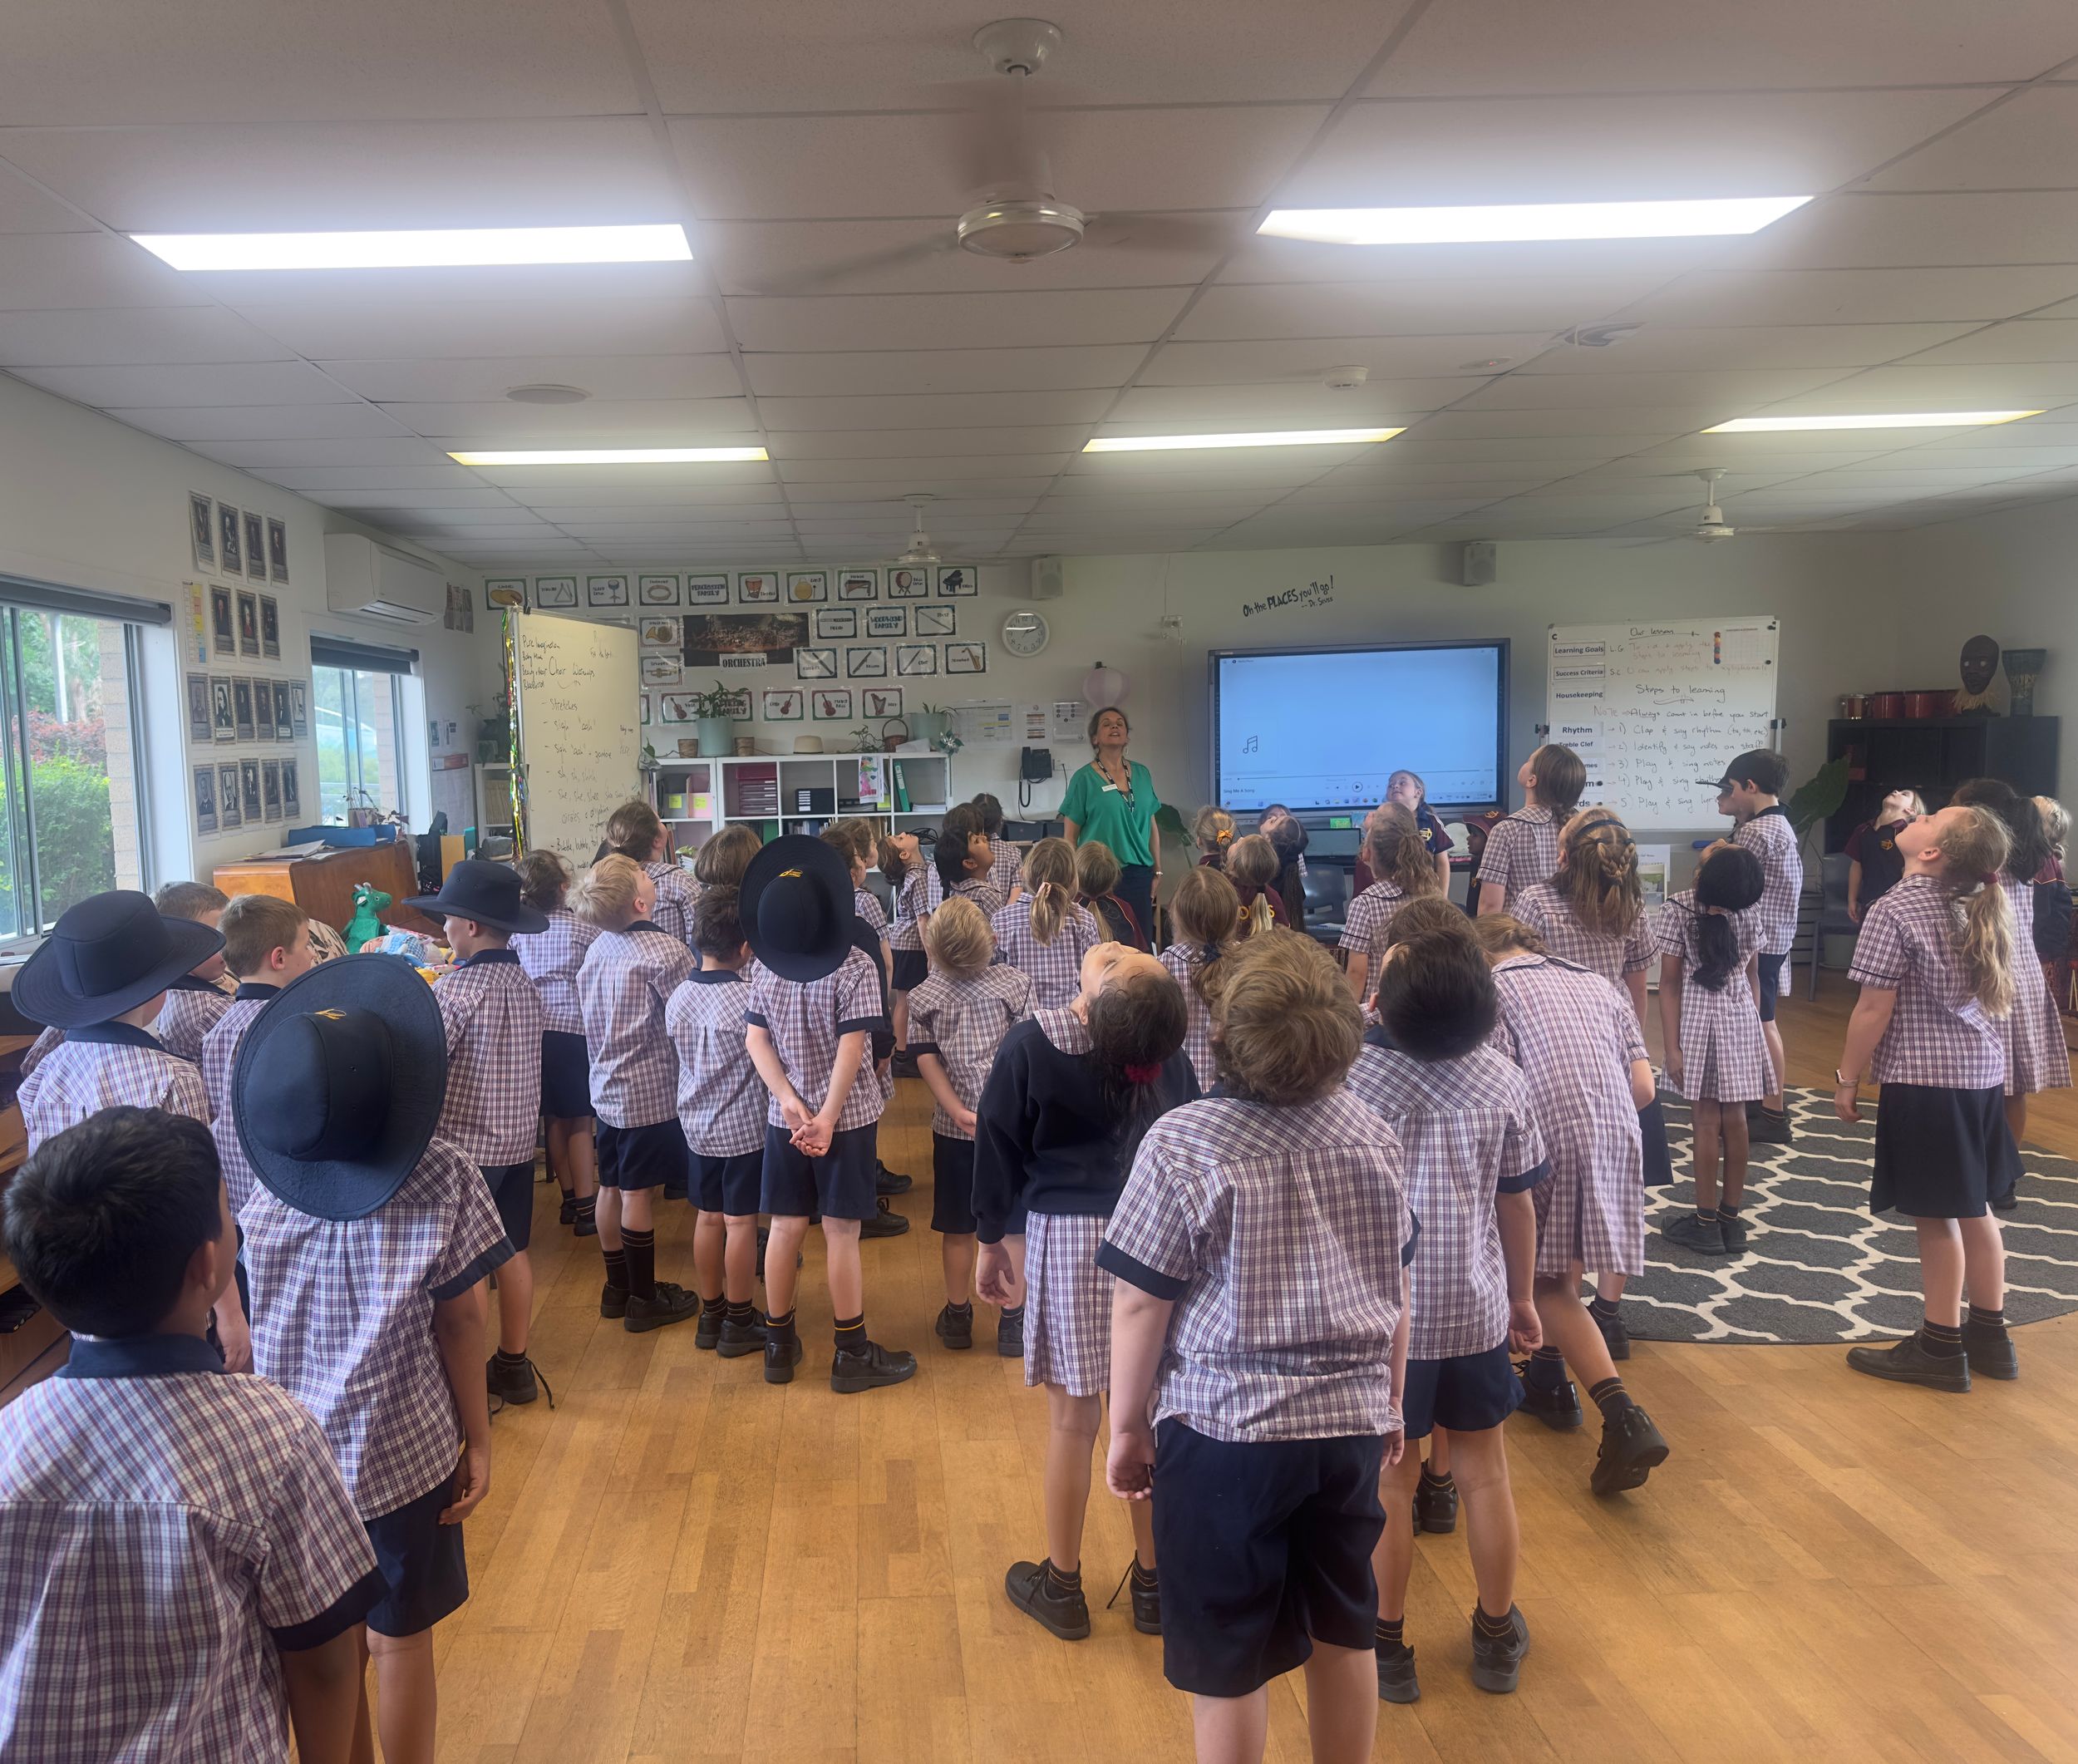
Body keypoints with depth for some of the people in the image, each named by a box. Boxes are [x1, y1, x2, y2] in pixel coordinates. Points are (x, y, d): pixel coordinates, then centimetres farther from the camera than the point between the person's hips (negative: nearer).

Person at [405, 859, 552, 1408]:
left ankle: (474, 1377, 13)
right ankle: (514, 1366, 28)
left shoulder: (453, 989, -18)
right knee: (513, 1254, 16)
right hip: (518, 1142, 7)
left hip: (463, 1145, -7)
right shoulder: (525, 985, 2)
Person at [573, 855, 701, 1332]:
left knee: (612, 1187, 15)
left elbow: (591, 1018, 12)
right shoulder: (665, 952, -20)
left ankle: (618, 1288, 28)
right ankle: (644, 1301, 12)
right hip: (651, 1091, -7)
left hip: (607, 1086, 7)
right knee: (639, 1193, 1)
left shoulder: (597, 949, 3)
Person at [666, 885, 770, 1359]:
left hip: (697, 1124, 6)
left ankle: (711, 1315, 26)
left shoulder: (679, 998, -1)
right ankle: (738, 1324, 14)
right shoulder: (747, 999, -21)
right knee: (740, 1223, 4)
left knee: (708, 1217, 15)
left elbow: (679, 1048, 9)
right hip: (745, 1128, -6)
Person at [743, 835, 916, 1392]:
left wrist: (790, 1100, -9)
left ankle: (779, 1346, 24)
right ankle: (852, 1354, 13)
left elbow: (756, 1039, -3)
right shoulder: (856, 967, -17)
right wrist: (828, 1116, -18)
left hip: (784, 1118, 4)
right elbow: (852, 1046, -20)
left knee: (785, 1228, 13)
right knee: (841, 1233, 3)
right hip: (844, 1116, -4)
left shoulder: (767, 969, -2)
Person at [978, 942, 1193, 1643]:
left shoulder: (1029, 1048, -13)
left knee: (1071, 1418, 8)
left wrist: (994, 1242, 8)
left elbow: (999, 1149, -5)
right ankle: (1154, 1584, 26)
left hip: (1066, 1239, -2)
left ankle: (1061, 1586, 23)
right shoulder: (1169, 1056, -7)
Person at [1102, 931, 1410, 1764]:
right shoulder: (1373, 1136, -1)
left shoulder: (1182, 1143, -16)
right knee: (1344, 1631, 22)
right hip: (1351, 1420, 5)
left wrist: (1128, 1425, 0)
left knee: (1227, 1661, 11)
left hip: (1226, 1425, -5)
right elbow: (1394, 1288, 8)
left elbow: (1139, 1302, -12)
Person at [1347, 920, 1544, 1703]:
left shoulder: (1352, 1068, -18)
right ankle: (1497, 1638, 35)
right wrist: (1523, 1297, 13)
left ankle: (1388, 1647, 24)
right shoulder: (1501, 1081, -8)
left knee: (1391, 1479, 10)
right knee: (1484, 1474, 17)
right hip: (1476, 1311, 2)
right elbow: (1517, 1201, 1)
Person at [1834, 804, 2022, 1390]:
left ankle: (1941, 1348, 13)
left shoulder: (1893, 912, -18)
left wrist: (1847, 1080, -8)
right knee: (1974, 1208, 18)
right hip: (1984, 1074, 8)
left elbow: (1874, 1010, -18)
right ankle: (1989, 1336, 29)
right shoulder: (1981, 910, 6)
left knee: (1935, 1216, 2)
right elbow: (1998, 994, 15)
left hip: (1925, 1081, -8)